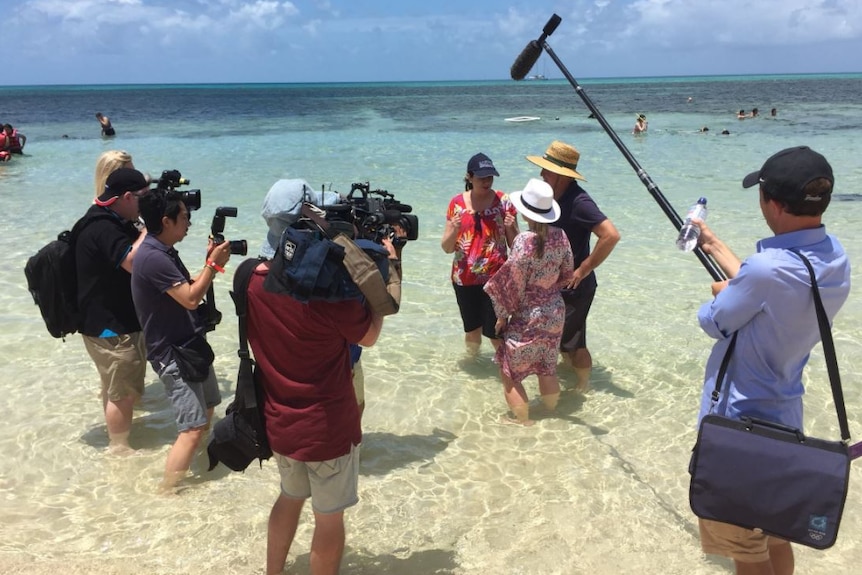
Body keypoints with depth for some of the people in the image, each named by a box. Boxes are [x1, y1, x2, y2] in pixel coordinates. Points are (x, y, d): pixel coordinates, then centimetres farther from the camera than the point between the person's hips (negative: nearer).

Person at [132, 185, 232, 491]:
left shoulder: (164, 252, 9)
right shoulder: (153, 257, -23)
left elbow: (188, 287, 16)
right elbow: (190, 299, -25)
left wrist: (210, 264, 3)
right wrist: (214, 265, -15)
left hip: (190, 345, 10)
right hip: (172, 354, -10)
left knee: (207, 409, 24)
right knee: (193, 427, -11)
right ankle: (166, 494, -4)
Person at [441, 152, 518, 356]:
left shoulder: (503, 201, -5)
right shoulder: (457, 203, 0)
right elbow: (447, 248, 1)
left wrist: (511, 228, -23)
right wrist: (454, 230, -19)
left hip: (495, 278, -2)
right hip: (464, 279, 2)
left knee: (493, 331, -4)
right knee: (472, 329, 14)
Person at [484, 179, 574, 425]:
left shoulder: (524, 241, -22)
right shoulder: (560, 235, -4)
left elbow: (513, 284, -18)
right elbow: (568, 273, 7)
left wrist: (502, 315, -6)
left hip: (527, 318, -7)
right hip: (555, 313, 7)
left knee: (510, 374, 9)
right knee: (547, 369, 23)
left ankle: (524, 422, 16)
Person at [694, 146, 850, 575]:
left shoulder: (769, 268, -30)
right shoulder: (834, 258, -3)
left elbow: (712, 322, -14)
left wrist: (720, 293, 7)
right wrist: (714, 246, 20)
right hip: (782, 420, 8)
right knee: (774, 535, 24)